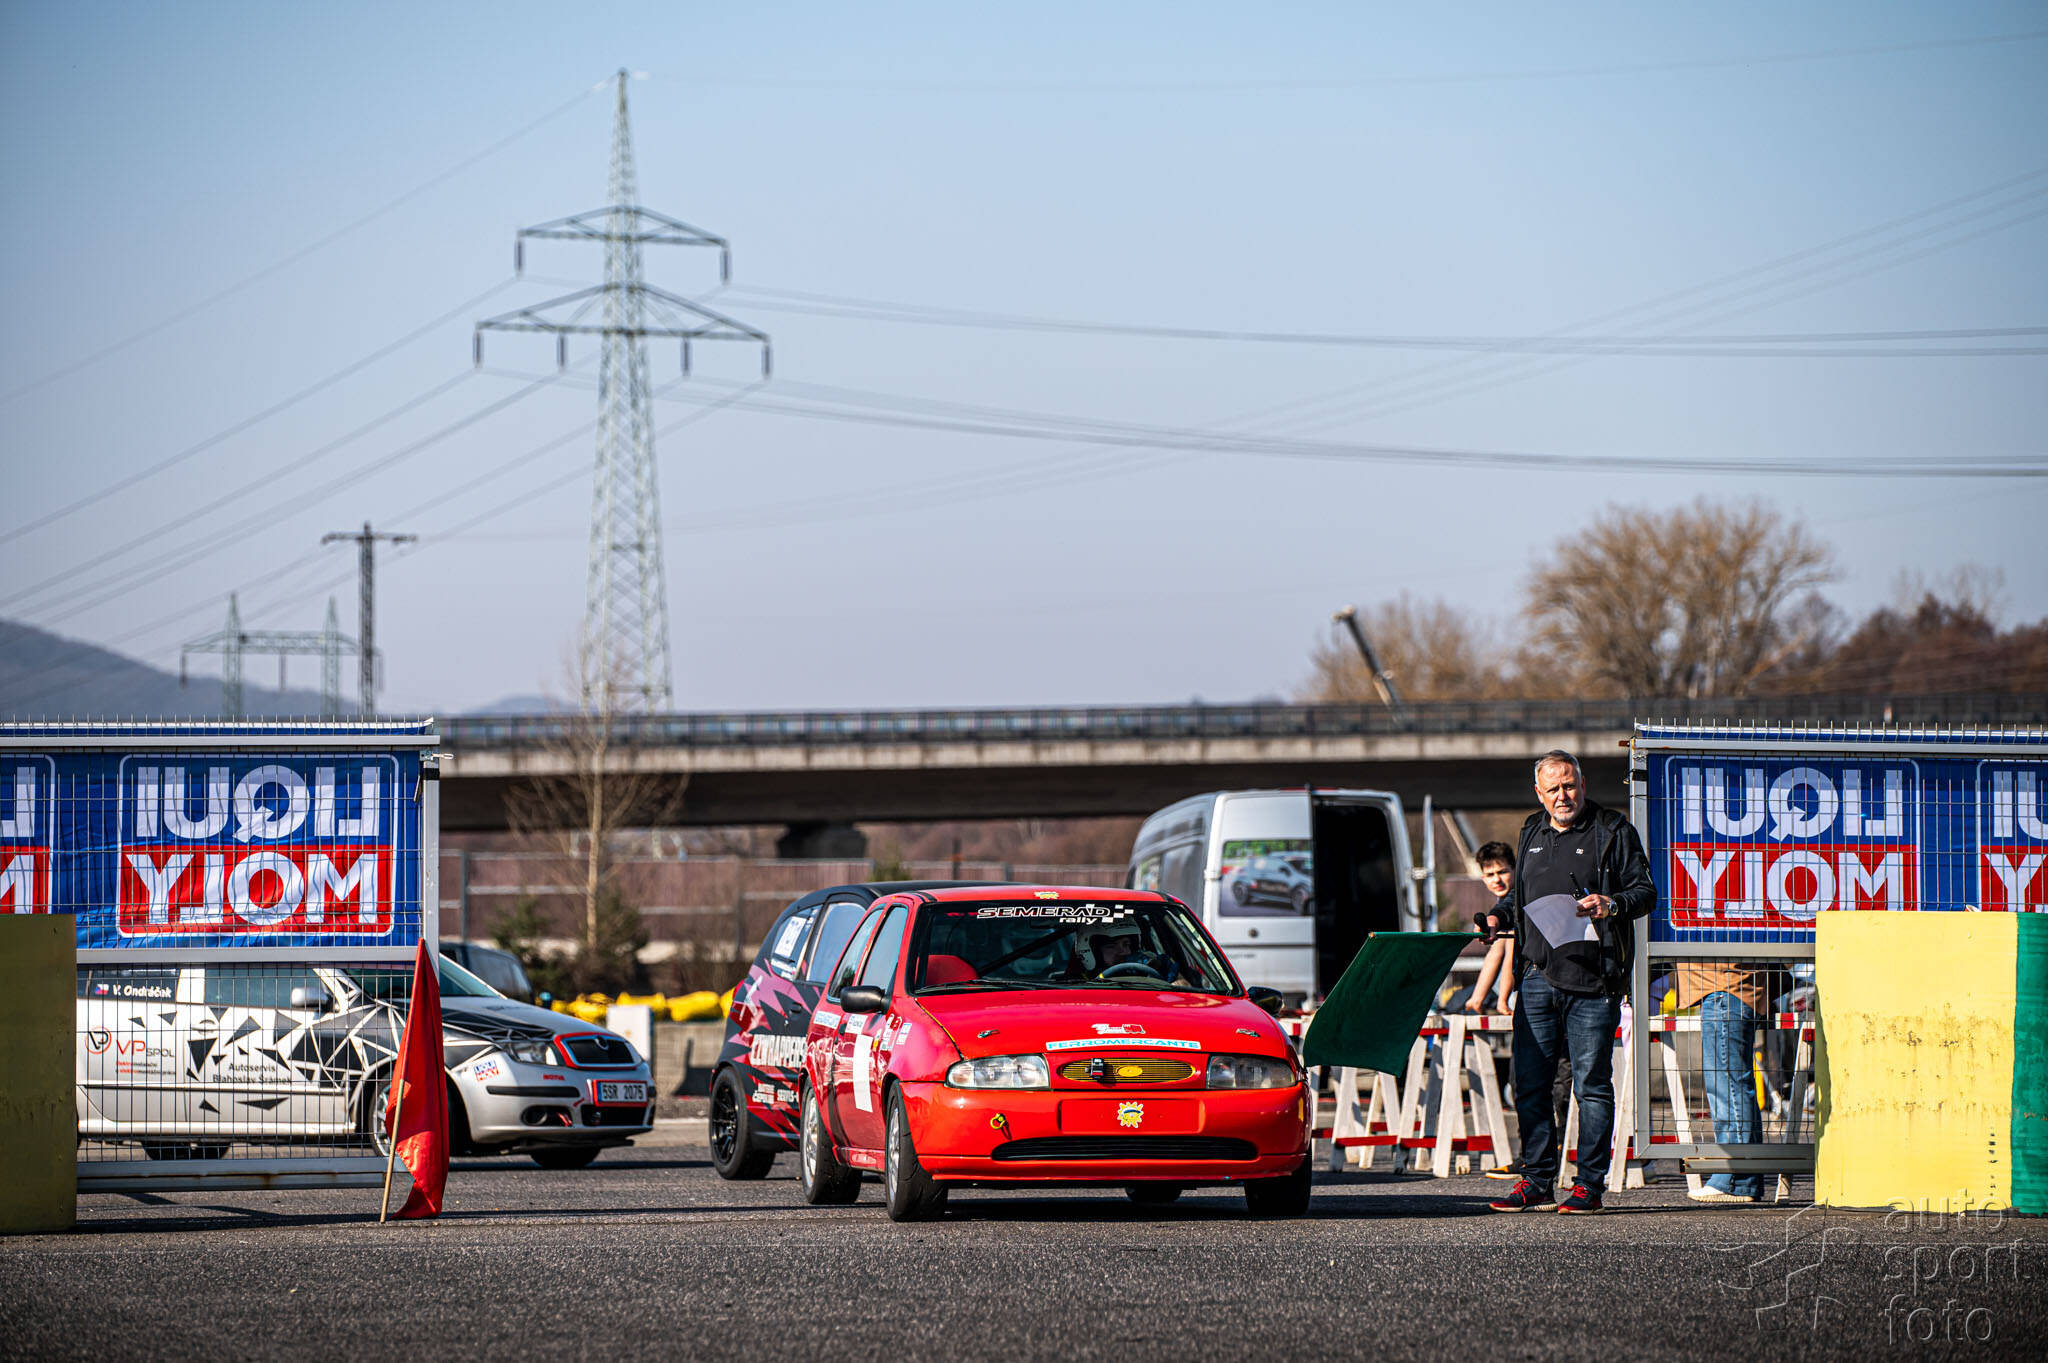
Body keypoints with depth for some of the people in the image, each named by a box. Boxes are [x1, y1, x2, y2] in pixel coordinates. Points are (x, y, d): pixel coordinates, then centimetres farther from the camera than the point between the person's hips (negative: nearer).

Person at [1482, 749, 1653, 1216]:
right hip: (1537, 977, 5)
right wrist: (1499, 919, 9)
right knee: (1530, 1085, 3)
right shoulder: (1531, 833, 18)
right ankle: (1537, 1182, 10)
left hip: (1592, 983, -5)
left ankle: (1590, 1184, 2)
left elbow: (1645, 890, -1)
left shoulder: (1612, 831, 1)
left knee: (1592, 1085, -3)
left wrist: (1612, 905, -20)